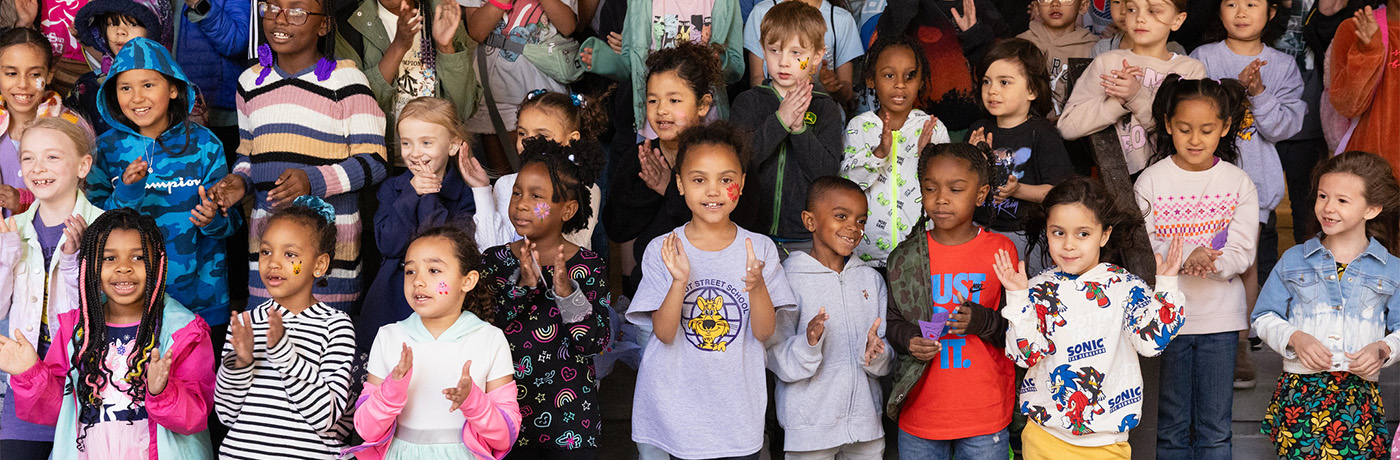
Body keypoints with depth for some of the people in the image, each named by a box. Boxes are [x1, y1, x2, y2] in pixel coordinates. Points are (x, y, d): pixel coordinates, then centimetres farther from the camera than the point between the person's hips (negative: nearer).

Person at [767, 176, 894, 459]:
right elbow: (780, 363, -11)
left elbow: (886, 366, 7)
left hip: (866, 425, 4)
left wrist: (875, 353, -14)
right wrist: (808, 344, -29)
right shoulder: (789, 279, -7)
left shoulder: (871, 279, 8)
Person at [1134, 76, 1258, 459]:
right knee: (1172, 423, 7)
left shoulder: (1238, 183, 1)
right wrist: (1187, 257, -23)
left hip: (1220, 316, 1)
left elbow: (1242, 253, -3)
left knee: (1215, 427, 5)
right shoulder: (1151, 181, -2)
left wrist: (1211, 263, -24)